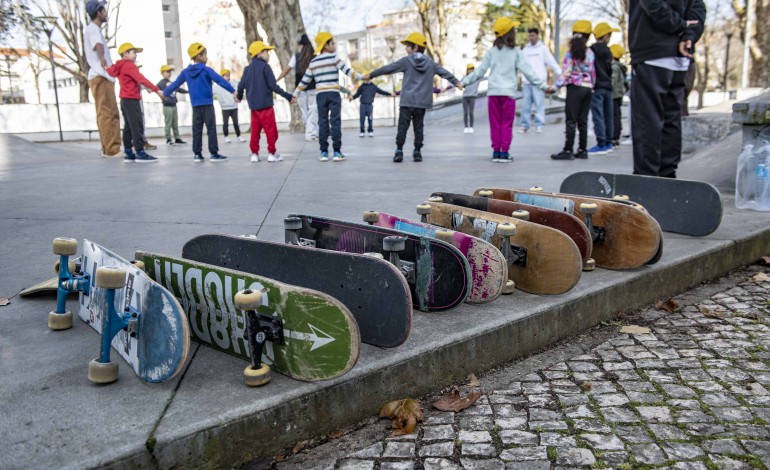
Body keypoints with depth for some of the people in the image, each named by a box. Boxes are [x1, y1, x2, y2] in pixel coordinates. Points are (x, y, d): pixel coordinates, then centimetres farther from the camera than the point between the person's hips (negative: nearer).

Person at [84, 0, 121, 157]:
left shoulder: (95, 30, 22)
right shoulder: (92, 29, -8)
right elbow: (98, 44, -32)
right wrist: (102, 57, -51)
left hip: (104, 77, 10)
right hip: (100, 78, -10)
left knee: (112, 114, 12)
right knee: (105, 114, -13)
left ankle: (111, 148, 15)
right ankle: (110, 149, -16)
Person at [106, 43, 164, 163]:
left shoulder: (119, 67, 16)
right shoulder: (129, 65, -12)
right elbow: (142, 79, -21)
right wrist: (157, 90, -25)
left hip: (124, 99, 10)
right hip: (132, 99, -10)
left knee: (128, 126, 10)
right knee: (137, 126, -12)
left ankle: (128, 153, 11)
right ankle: (140, 153, -17)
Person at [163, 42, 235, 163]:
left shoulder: (186, 72, 7)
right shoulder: (206, 70, -8)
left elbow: (175, 84, 15)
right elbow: (220, 81, -15)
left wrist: (165, 93, 28)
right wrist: (233, 91, -15)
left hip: (195, 105, 5)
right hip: (207, 104, -5)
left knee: (197, 130, 9)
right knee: (211, 129, -3)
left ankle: (197, 154, 8)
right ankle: (214, 154, -5)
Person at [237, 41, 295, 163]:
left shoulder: (247, 68, 10)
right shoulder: (265, 67, -9)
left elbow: (241, 85, 9)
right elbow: (273, 86, -15)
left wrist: (239, 96, 30)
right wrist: (288, 96, -12)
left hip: (253, 105, 6)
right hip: (265, 104, -6)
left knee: (255, 130, 11)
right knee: (271, 130, 1)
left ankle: (254, 153, 12)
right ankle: (271, 153, 1)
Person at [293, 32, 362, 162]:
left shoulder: (313, 62, 12)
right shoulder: (333, 57, -2)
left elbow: (305, 80, 12)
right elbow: (346, 70, -8)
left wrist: (295, 94, 19)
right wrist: (360, 77, -3)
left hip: (320, 94, 4)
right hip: (333, 93, -4)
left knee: (323, 122, 6)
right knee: (335, 121, -3)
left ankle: (324, 152, 4)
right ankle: (337, 151, -6)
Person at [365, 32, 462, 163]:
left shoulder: (406, 61, 0)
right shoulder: (430, 62, 9)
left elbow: (387, 68, 4)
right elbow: (444, 72, 13)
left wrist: (371, 75, 13)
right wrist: (456, 82, 25)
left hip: (407, 101, -3)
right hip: (422, 102, 3)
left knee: (402, 127, 0)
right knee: (418, 127, 9)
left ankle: (399, 151, -5)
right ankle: (417, 152, 8)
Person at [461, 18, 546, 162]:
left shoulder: (492, 51, 5)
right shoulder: (516, 52, -2)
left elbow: (480, 71, 6)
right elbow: (528, 71, -4)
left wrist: (464, 81, 15)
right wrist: (542, 85, 0)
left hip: (493, 92, 3)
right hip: (508, 92, -2)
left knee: (495, 124, 7)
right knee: (507, 124, 4)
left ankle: (496, 152, 8)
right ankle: (504, 152, 2)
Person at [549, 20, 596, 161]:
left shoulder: (571, 53, -6)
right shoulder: (590, 53, 7)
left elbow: (565, 73, -13)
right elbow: (593, 72, 12)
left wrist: (555, 86, -14)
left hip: (575, 88, -5)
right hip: (588, 88, 5)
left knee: (571, 121, -5)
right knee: (583, 121, 8)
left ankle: (568, 151, -7)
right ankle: (582, 150, 10)